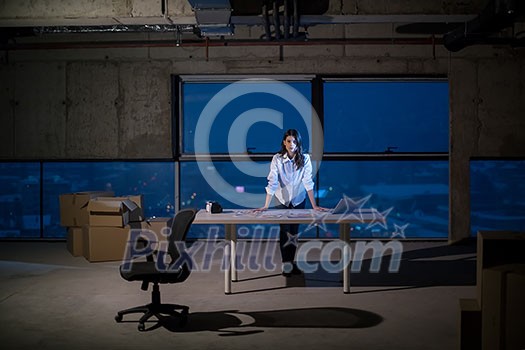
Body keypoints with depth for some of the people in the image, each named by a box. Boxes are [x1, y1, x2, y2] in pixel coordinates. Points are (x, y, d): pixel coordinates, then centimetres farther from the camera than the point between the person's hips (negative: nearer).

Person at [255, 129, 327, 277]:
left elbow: (308, 182, -18)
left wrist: (314, 205, -22)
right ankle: (286, 264, 3)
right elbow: (272, 182, -21)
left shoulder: (305, 159, -16)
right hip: (282, 200, -1)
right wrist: (266, 206, -25)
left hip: (298, 200, 1)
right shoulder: (277, 158, -17)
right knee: (285, 231, -6)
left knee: (294, 232, 8)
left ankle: (291, 262, 21)